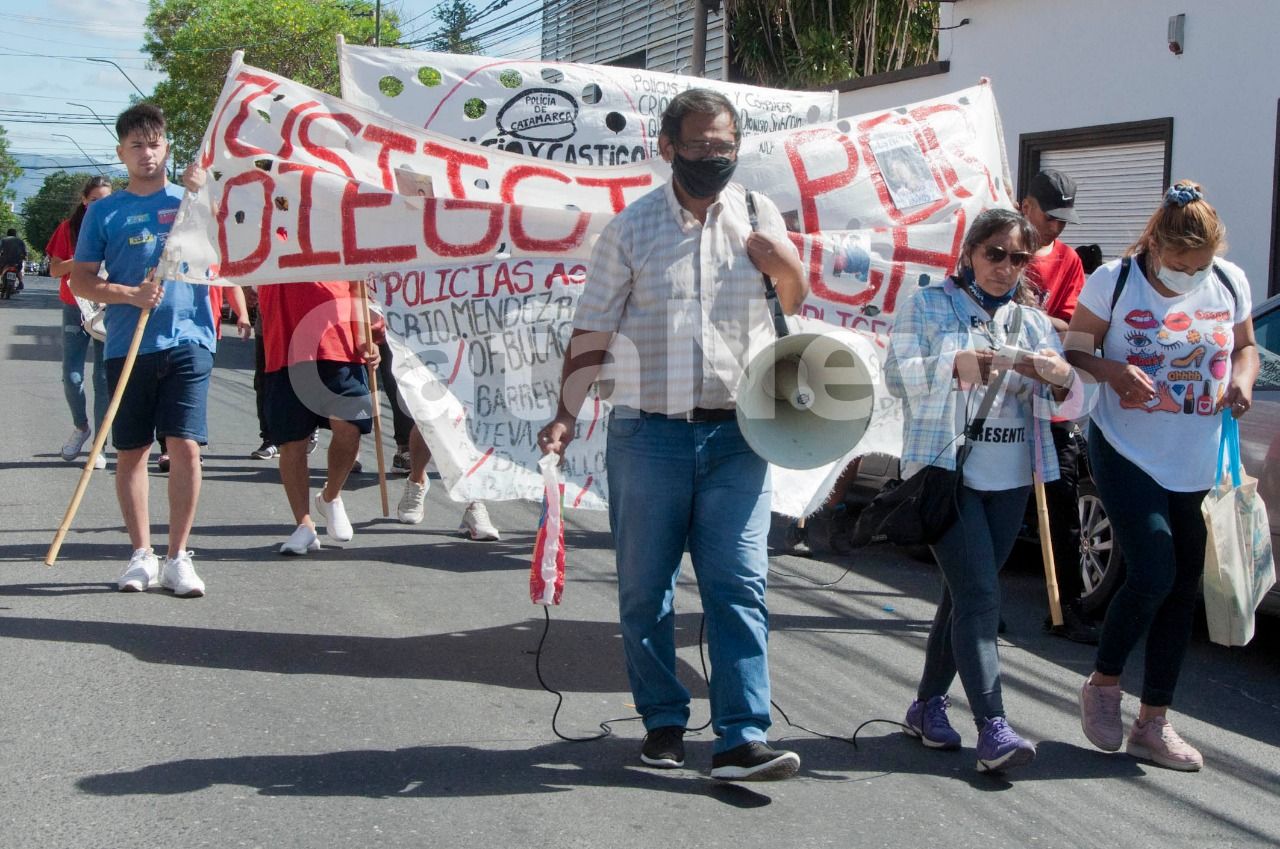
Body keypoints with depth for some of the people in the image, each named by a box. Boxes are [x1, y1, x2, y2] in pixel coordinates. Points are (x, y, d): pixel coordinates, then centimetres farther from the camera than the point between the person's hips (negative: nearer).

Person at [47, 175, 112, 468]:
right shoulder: (69, 228, 3)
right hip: (75, 309, 1)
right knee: (72, 377, -2)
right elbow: (54, 269, -1)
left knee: (104, 379, -2)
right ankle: (80, 427, 25)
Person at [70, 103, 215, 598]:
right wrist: (132, 294, -10)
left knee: (186, 447, -7)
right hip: (127, 346, 1)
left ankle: (178, 557, 2)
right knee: (131, 452, 5)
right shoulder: (104, 211, 10)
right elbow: (80, 281, 7)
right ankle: (141, 555, 16)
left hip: (188, 340, -1)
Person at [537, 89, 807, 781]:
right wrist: (566, 415, -8)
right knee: (645, 590, 7)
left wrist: (789, 270, -2)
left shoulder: (759, 216, 9)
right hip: (648, 434, -1)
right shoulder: (632, 227, 2)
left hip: (735, 436, 1)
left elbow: (794, 306, 21)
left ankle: (742, 739, -4)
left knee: (739, 586, -5)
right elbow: (592, 332, 2)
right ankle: (664, 722, 23)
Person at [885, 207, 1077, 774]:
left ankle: (929, 704, 24)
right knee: (979, 596, -15)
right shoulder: (927, 306, 4)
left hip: (1010, 481, 5)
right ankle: (993, 729, -18)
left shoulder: (1033, 321, 16)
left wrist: (1060, 378, -14)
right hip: (945, 471, -5)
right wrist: (955, 365, -26)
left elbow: (1069, 404, 10)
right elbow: (897, 374, -9)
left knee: (964, 595, 10)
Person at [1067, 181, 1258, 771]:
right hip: (1127, 455, -4)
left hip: (1199, 464, 5)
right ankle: (1103, 683, 11)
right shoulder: (1114, 283, -8)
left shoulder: (1231, 284, 2)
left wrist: (1242, 378, -5)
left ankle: (1153, 723, 19)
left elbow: (1245, 347, 17)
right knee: (1154, 573, -17)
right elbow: (1074, 353, -1)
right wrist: (1113, 371, -22)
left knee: (1182, 589, 7)